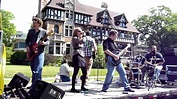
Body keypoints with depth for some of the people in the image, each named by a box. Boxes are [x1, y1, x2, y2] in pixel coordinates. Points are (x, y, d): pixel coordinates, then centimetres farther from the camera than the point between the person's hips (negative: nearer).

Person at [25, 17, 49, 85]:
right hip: (31, 53, 5)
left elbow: (48, 42, -3)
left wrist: (44, 43, -24)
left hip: (39, 53, -5)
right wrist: (27, 46, 2)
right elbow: (27, 40, 19)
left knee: (37, 70, -13)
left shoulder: (43, 32, -1)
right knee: (33, 70, 12)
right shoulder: (30, 31, 13)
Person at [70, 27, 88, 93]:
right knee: (75, 72, -9)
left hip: (82, 56, 9)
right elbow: (82, 41, -19)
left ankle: (82, 86, 20)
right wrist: (82, 36, -2)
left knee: (85, 72, 8)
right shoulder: (74, 38, -1)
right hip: (77, 56, -9)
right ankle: (73, 88, -4)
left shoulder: (79, 39, 27)